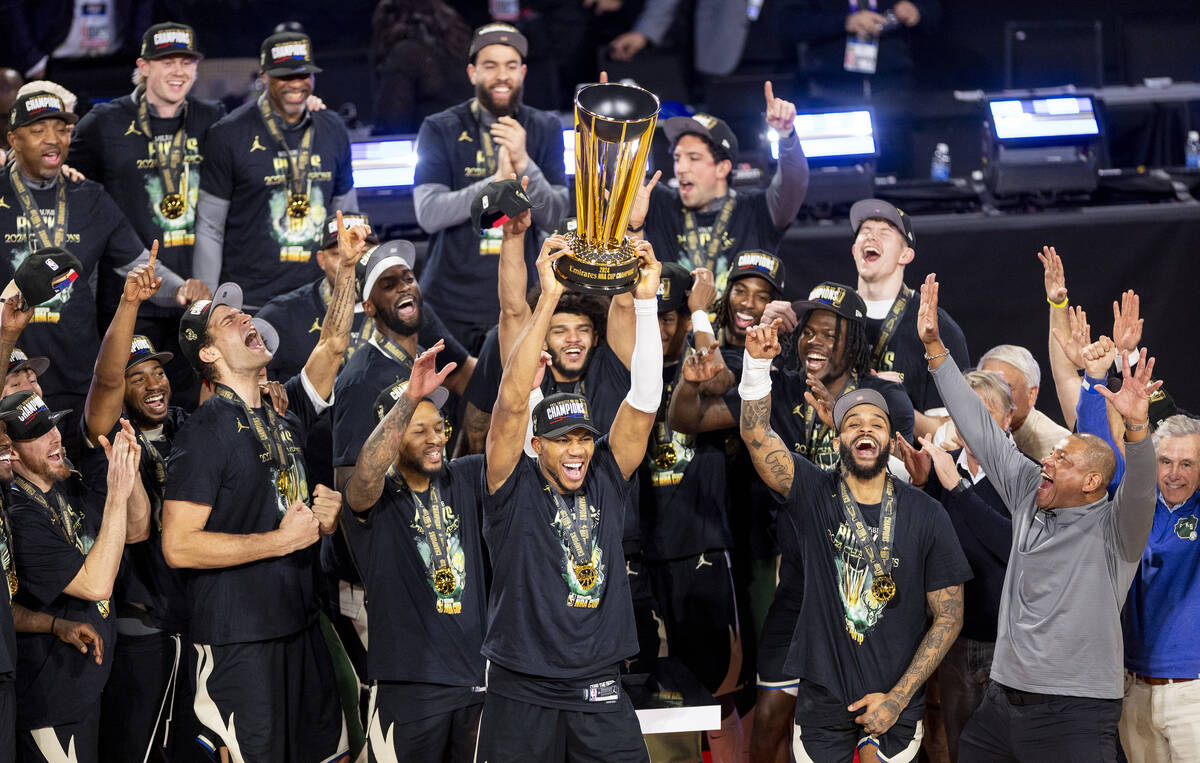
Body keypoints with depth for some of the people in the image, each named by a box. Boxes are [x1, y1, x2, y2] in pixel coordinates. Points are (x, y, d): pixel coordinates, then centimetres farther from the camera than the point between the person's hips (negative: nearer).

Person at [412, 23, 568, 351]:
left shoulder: (545, 129, 6)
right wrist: (497, 181, -23)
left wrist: (523, 163, -19)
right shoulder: (440, 130, -1)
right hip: (450, 306, -1)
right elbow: (429, 214, -13)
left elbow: (554, 218, -3)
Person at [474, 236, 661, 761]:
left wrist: (646, 302, -9)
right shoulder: (515, 489, -2)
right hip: (522, 697, -3)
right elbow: (512, 402, -14)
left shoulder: (606, 482, 8)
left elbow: (644, 401, 0)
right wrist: (548, 299, -19)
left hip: (600, 696, 3)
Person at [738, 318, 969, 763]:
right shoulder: (814, 495, -3)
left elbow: (948, 615, -2)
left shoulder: (926, 516, -4)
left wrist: (898, 697, -10)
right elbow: (756, 434, -18)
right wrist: (757, 363, -35)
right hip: (823, 705, 1)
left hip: (895, 706, -1)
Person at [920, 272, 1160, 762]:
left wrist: (1136, 426, -45)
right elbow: (978, 430, 13)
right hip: (1004, 699, 6)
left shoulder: (1114, 528, -5)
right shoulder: (1030, 497, 10)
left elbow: (1140, 483, -26)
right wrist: (934, 347, 13)